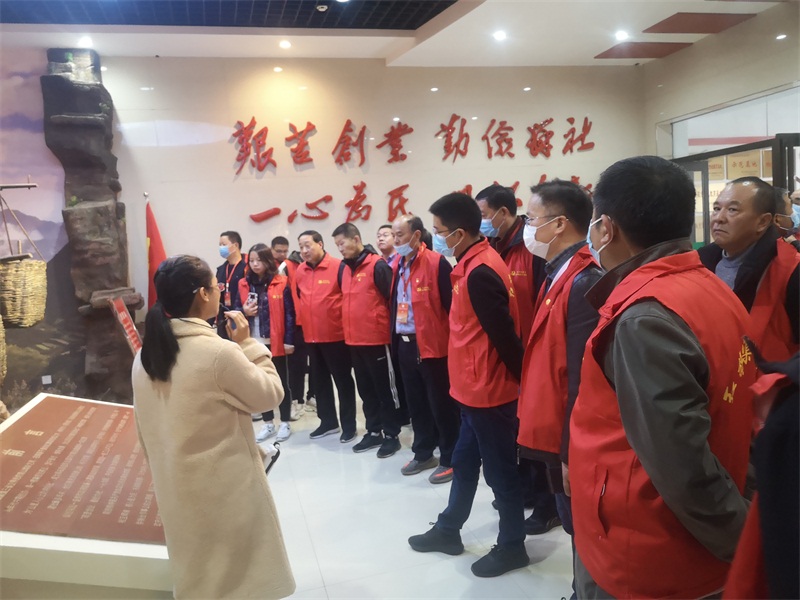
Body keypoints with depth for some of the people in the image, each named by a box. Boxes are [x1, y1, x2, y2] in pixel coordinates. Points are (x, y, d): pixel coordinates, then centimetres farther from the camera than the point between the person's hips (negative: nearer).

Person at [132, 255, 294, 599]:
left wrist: (163, 470, 19)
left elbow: (144, 428, 8)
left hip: (175, 488, 7)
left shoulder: (144, 356, -1)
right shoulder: (219, 352, -24)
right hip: (225, 488, -7)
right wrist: (248, 344, -4)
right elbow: (270, 394, -11)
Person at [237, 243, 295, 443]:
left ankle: (285, 423, 19)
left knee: (281, 383, 7)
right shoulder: (244, 284, 6)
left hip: (276, 342, -4)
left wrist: (289, 340, -10)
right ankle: (268, 423, 24)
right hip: (254, 343, 4)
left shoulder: (281, 283, -5)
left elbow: (289, 313, -6)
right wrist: (244, 312, -12)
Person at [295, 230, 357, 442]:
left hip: (336, 334, -6)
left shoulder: (338, 266, -11)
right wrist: (303, 320, 14)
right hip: (311, 336, 6)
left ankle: (348, 425, 14)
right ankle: (328, 422, 29)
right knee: (319, 380, 15)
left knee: (343, 380, 4)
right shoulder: (300, 271, 6)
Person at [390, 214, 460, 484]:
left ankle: (449, 459, 17)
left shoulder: (437, 263, -13)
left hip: (432, 345, -7)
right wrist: (394, 337, 13)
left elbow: (450, 304, -15)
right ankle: (423, 454, 32)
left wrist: (453, 341, -15)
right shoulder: (397, 265, 11)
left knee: (441, 404, 4)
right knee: (416, 402, 17)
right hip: (405, 344, 8)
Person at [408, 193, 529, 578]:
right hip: (474, 387, 10)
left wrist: (520, 378, -13)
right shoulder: (474, 264, 9)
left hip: (487, 389, -10)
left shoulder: (479, 273, -23)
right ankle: (448, 530, 37)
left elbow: (504, 334, -23)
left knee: (499, 469, 7)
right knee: (464, 462, 21)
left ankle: (512, 546, 25)